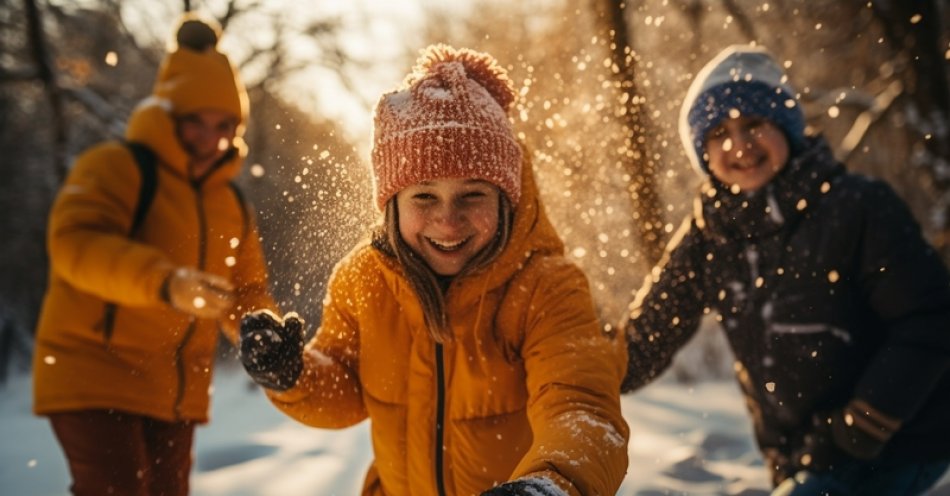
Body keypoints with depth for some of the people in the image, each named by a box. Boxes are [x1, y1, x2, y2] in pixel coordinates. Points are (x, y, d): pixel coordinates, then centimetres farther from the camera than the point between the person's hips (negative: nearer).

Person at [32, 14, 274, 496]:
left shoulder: (230, 204, 12)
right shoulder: (115, 167, -10)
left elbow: (247, 293, 16)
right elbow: (76, 243, -27)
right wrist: (164, 281, -43)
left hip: (177, 395, 7)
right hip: (94, 380, -7)